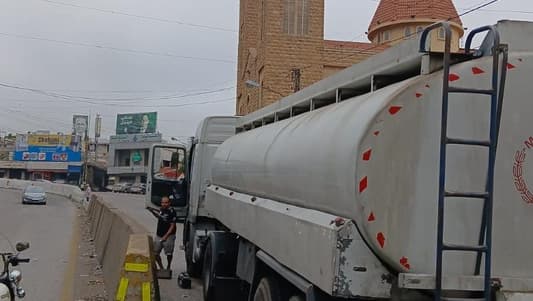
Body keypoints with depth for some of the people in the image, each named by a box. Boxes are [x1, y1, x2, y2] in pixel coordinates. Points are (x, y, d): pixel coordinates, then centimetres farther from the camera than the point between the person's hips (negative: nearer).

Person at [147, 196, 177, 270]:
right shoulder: (161, 210, 6)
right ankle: (161, 268, 21)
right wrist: (152, 211, 13)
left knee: (169, 254, 2)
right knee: (155, 253, 5)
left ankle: (168, 267, 26)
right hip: (158, 235, 6)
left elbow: (172, 226, -16)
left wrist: (166, 236, -23)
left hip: (168, 236, -6)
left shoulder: (171, 212, -15)